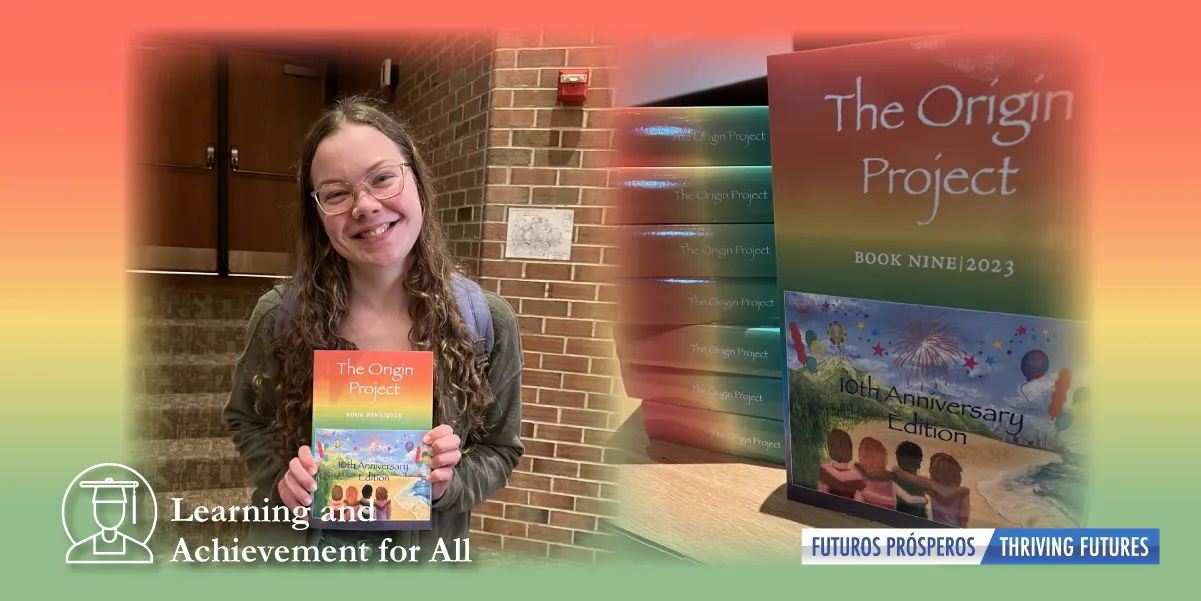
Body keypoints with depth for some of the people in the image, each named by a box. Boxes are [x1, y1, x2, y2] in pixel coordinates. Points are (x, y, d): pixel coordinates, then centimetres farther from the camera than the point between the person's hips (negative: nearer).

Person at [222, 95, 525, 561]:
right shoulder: (281, 314, -14)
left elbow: (499, 450, -3)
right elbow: (245, 421, 3)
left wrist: (450, 482, -21)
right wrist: (280, 476, -14)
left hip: (420, 557, 0)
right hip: (293, 548, 1)